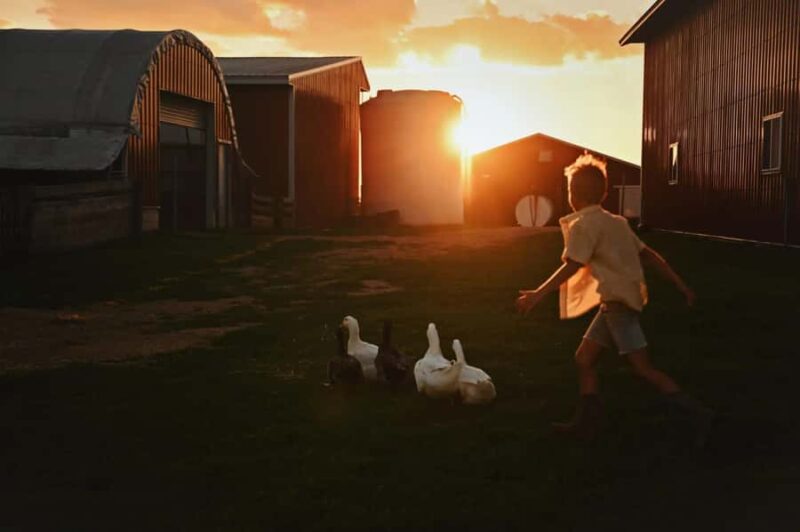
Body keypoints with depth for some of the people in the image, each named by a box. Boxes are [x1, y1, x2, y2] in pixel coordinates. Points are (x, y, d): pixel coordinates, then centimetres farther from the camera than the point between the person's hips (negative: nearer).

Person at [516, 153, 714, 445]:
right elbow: (649, 254, 12)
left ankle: (697, 413, -4)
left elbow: (571, 267, -21)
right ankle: (587, 421, 17)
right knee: (584, 358, 13)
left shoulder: (583, 224, -12)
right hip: (614, 302, 9)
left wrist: (538, 295, -21)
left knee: (643, 368, -5)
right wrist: (680, 284, 13)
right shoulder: (615, 221, 13)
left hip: (619, 303, -9)